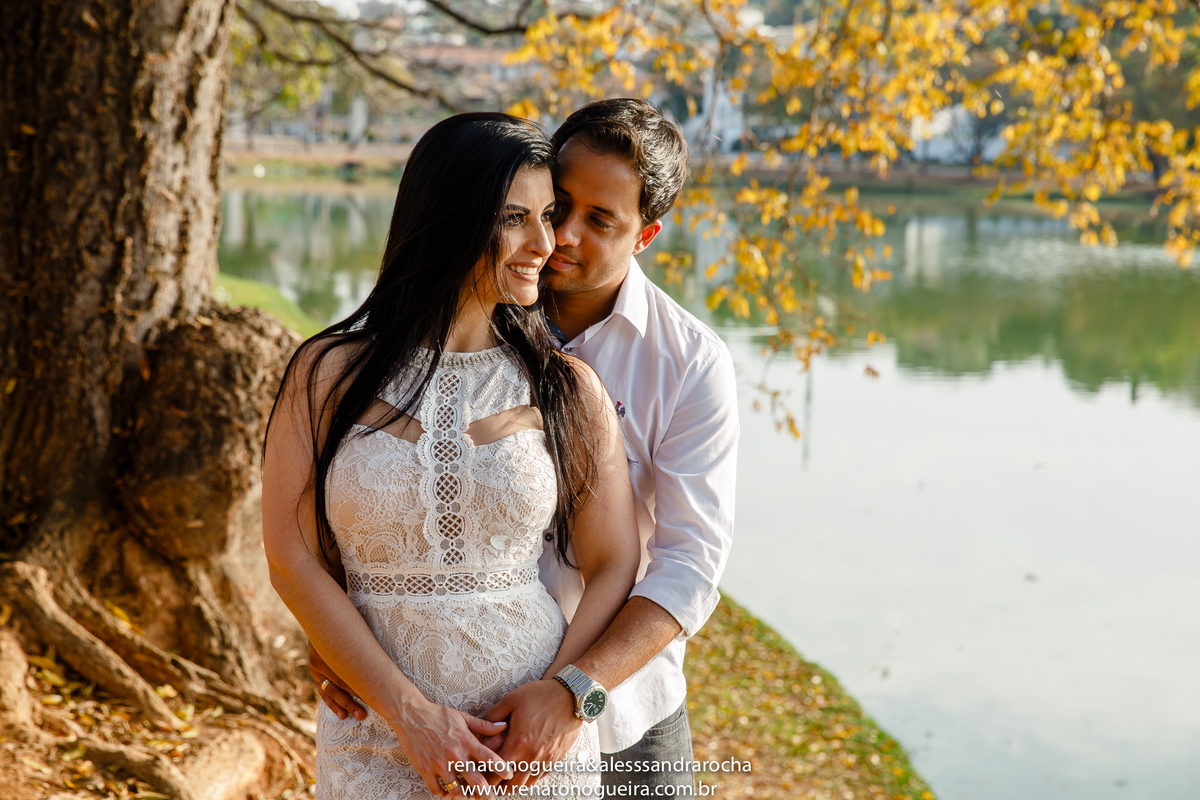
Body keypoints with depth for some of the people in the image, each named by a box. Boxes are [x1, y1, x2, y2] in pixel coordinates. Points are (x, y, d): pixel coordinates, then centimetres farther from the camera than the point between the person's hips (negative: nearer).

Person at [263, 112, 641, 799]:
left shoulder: (568, 389, -4)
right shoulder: (328, 375, -6)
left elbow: (614, 568, 0)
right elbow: (293, 561, -7)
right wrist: (410, 714, -12)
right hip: (374, 738, 0)